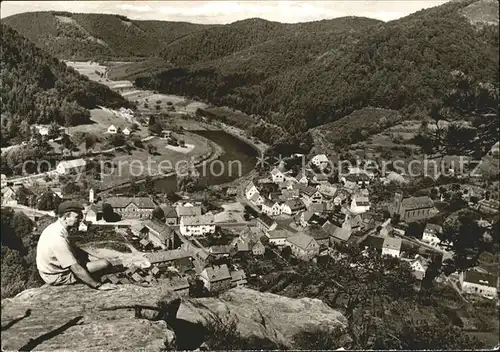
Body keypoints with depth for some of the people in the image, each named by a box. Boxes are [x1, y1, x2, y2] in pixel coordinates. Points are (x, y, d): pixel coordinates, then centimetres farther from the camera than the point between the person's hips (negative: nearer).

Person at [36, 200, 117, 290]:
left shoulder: (53, 227, -2)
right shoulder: (58, 239, -31)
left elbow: (71, 247, 14)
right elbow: (76, 269, -30)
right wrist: (98, 286, -25)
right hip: (58, 277, -9)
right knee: (104, 263, -13)